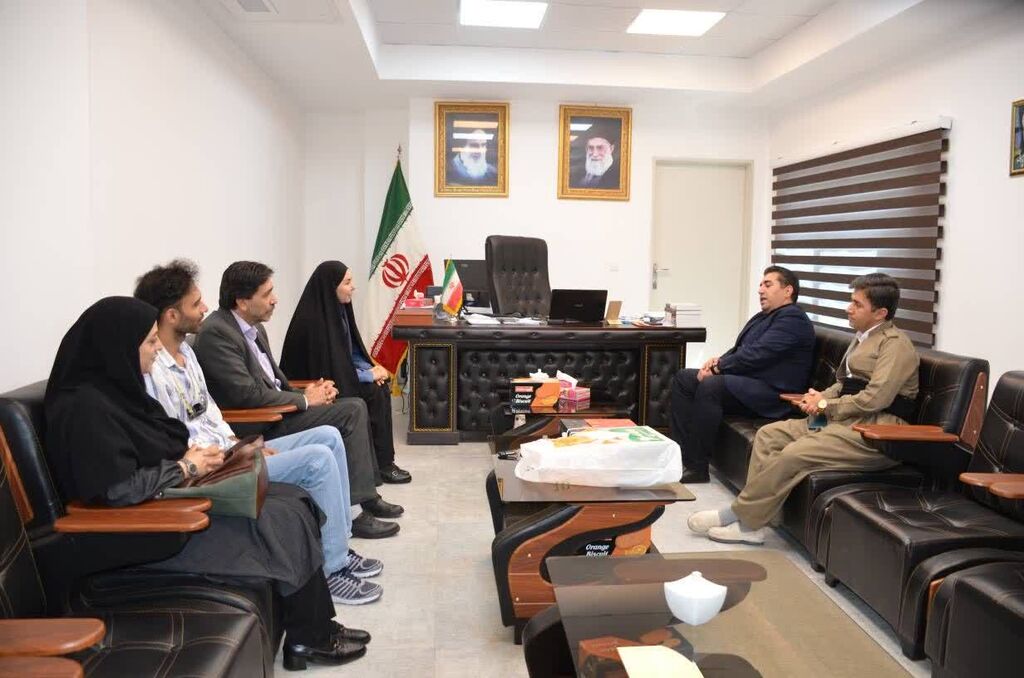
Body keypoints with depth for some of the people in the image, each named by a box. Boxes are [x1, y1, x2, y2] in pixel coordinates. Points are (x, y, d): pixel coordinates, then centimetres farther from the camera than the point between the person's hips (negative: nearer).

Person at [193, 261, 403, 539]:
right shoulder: (215, 333, -18)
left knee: (356, 406, 1)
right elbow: (247, 393, -23)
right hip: (257, 427, -9)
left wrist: (306, 392, 0)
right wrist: (304, 399, -13)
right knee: (351, 412, -16)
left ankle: (368, 495, 9)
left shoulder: (254, 327, 10)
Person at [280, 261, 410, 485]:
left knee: (382, 387, -10)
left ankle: (384, 460, -6)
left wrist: (370, 368, -6)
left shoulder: (338, 309, 3)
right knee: (375, 394, -17)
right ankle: (382, 464, -6)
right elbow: (330, 369, -25)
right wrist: (370, 375, -15)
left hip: (338, 377, 8)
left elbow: (351, 351, 13)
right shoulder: (314, 319, -24)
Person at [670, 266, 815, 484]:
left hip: (770, 393, -10)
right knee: (683, 378, 0)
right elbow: (739, 350, 19)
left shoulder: (792, 318, -10)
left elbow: (756, 354, -20)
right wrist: (719, 361, -3)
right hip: (744, 380, 10)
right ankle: (681, 455, -7)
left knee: (710, 385, -31)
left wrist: (718, 367, -12)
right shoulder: (762, 317, 21)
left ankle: (697, 467, -23)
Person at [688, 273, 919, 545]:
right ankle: (751, 523, -10)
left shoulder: (895, 344, -8)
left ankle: (740, 516, -13)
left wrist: (826, 405, -9)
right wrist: (821, 397, 4)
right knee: (768, 435, -4)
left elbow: (875, 398, -19)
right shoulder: (862, 338, 21)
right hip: (843, 420, 10)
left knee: (794, 454, -27)